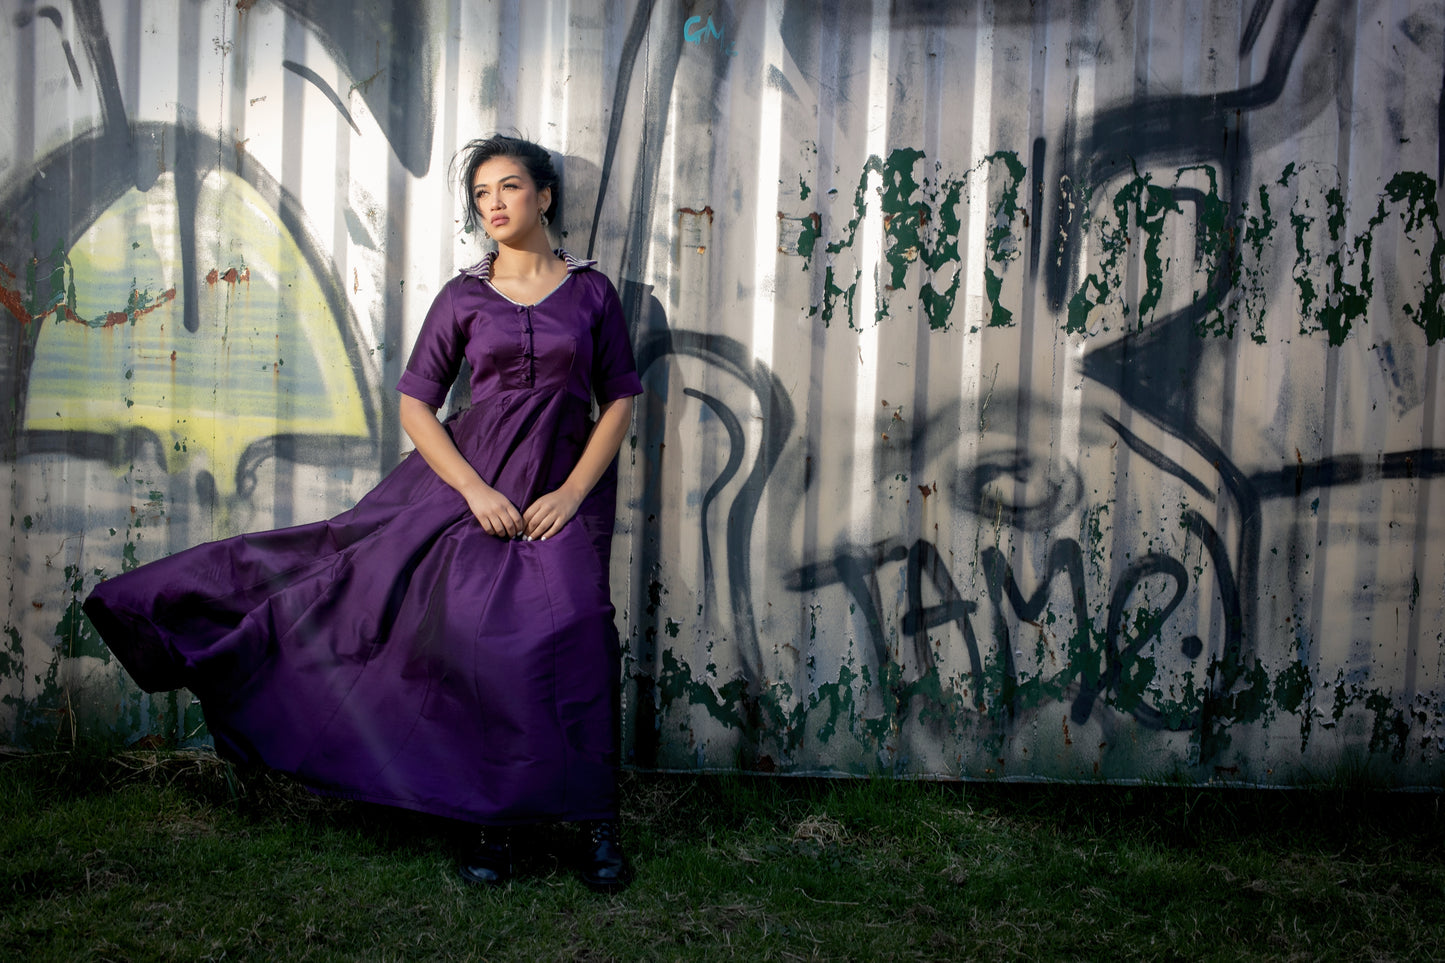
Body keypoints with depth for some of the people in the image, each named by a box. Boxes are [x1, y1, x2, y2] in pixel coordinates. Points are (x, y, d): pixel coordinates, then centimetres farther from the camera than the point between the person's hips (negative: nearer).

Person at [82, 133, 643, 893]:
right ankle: (494, 823, 5)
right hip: (475, 483, 1)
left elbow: (620, 402, 6)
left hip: (563, 494, -1)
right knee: (480, 638, -10)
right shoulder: (464, 296, 7)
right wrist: (476, 491, -9)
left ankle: (596, 823, -7)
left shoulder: (591, 290, 7)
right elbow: (415, 405, 3)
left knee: (574, 628, -19)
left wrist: (573, 492, -7)